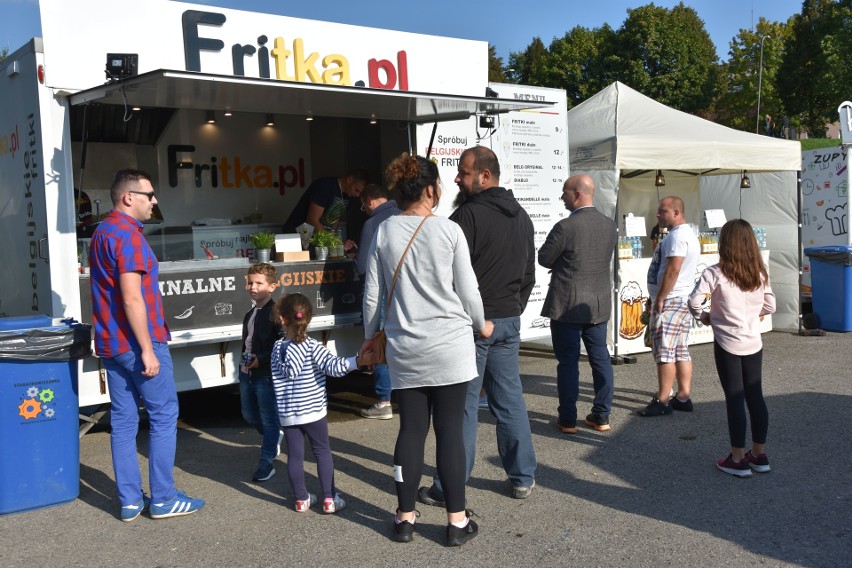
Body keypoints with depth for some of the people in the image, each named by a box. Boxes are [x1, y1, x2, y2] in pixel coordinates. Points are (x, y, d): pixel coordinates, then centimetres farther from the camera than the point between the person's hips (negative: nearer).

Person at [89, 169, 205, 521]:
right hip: (137, 341, -9)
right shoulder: (128, 235, -16)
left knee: (123, 419, 10)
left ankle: (130, 501, 16)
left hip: (110, 343, 9)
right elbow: (132, 298, -22)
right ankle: (163, 499, 7)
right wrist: (147, 349, -20)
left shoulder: (102, 232, 14)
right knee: (164, 415, 1)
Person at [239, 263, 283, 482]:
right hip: (247, 373, 9)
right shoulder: (250, 314, 14)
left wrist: (261, 359, -21)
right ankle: (275, 438, 43)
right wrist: (244, 359, 10)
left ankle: (266, 461, 12)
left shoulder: (275, 312, -15)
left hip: (267, 375, -9)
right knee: (249, 414, 20)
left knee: (269, 419, 2)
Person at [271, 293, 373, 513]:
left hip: (286, 414, 3)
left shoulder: (277, 348, 1)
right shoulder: (313, 347, -13)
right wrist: (358, 361, -31)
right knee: (322, 451, 9)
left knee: (294, 455, 10)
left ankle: (301, 499, 19)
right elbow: (332, 366, -26)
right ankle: (329, 499, 10)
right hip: (313, 410, -3)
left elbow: (278, 375, 7)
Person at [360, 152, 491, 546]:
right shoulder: (449, 231, -7)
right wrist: (481, 324, 16)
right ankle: (457, 520, 12)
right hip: (450, 346, -3)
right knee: (450, 431, 4)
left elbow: (373, 293, 5)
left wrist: (369, 334, 21)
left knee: (411, 430, 10)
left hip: (405, 349, 3)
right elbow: (467, 291, -2)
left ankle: (405, 517, 19)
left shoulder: (384, 232, 1)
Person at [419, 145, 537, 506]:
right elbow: (529, 274, 19)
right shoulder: (521, 217, 12)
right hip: (509, 320, 8)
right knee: (510, 399, 14)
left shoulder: (469, 215, -15)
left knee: (462, 405, -1)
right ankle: (523, 478, 22)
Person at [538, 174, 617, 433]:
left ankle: (568, 419, 10)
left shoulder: (565, 227, -18)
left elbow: (544, 259, -8)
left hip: (567, 305, -5)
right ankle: (602, 416, 19)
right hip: (600, 304, 6)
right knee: (600, 358, 13)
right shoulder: (610, 225, 3)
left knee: (568, 362, 3)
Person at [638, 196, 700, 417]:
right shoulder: (688, 235, 19)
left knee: (664, 352, -7)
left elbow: (672, 271, -23)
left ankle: (662, 401, -4)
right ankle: (683, 397, 15)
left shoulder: (677, 236, -16)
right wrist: (656, 297, 21)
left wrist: (659, 299, -18)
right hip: (682, 300, 11)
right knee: (680, 351, 11)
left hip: (670, 300, -11)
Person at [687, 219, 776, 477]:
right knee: (755, 396, 13)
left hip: (728, 344, -5)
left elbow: (694, 302, -19)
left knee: (735, 399, 2)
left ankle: (738, 459, 9)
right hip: (754, 343, 5)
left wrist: (704, 317, -2)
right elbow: (770, 306, 10)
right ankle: (759, 454, 22)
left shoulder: (716, 273, -14)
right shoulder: (760, 274, 3)